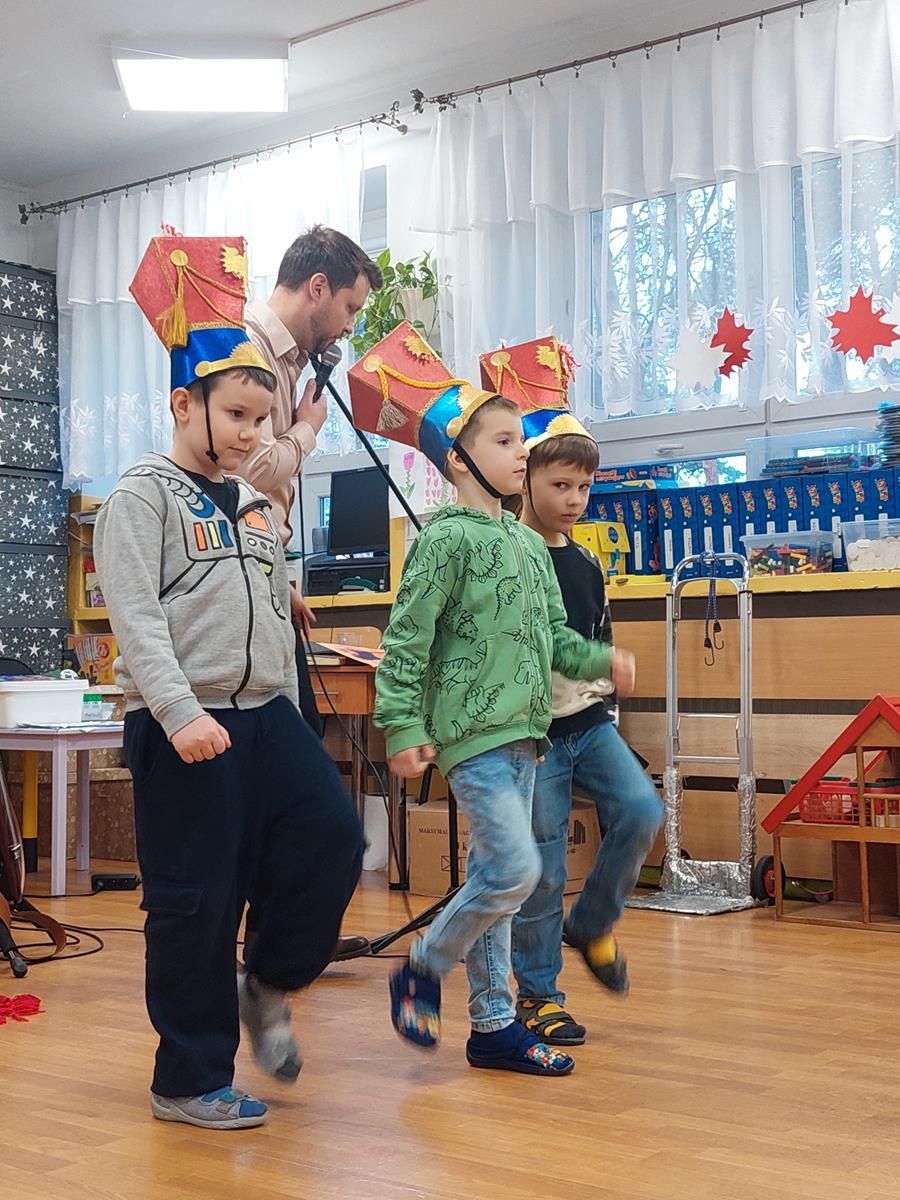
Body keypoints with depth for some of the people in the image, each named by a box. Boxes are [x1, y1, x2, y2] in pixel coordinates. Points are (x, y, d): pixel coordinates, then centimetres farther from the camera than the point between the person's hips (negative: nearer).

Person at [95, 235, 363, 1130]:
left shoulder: (255, 507, 17)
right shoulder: (144, 495, -4)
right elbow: (135, 618, -15)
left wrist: (289, 715, 19)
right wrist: (182, 714, -26)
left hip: (266, 714, 7)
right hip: (183, 728, -6)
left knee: (332, 841, -7)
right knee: (195, 902, -1)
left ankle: (268, 986, 17)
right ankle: (188, 1081, 14)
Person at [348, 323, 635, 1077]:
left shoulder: (530, 546, 14)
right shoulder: (446, 540, -9)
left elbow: (554, 634, 17)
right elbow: (405, 640, -11)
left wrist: (601, 661, -1)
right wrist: (402, 726, -17)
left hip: (522, 731, 8)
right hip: (469, 730, -8)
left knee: (492, 876, 12)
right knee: (516, 872, -13)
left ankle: (493, 1026, 20)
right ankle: (423, 970, 10)